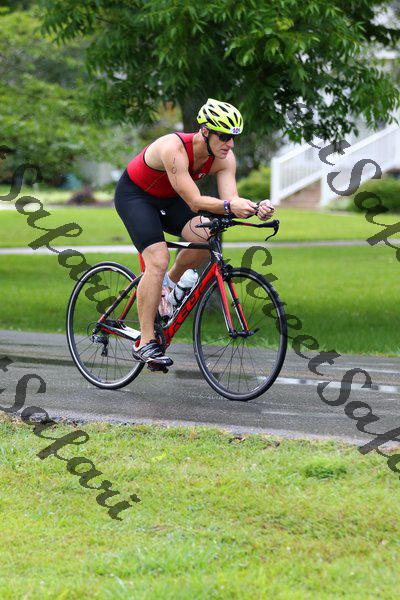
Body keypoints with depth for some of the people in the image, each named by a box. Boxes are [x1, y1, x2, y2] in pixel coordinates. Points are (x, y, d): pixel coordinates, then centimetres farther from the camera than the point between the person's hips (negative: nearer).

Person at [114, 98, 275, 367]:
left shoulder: (224, 158, -17)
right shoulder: (174, 148, -36)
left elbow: (230, 199, -24)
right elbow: (194, 202, -41)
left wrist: (254, 208, -45)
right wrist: (229, 205, -56)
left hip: (168, 200, 6)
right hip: (134, 195, -6)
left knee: (206, 236, -22)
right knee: (158, 261, -23)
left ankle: (171, 283, 7)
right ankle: (145, 343, -18)